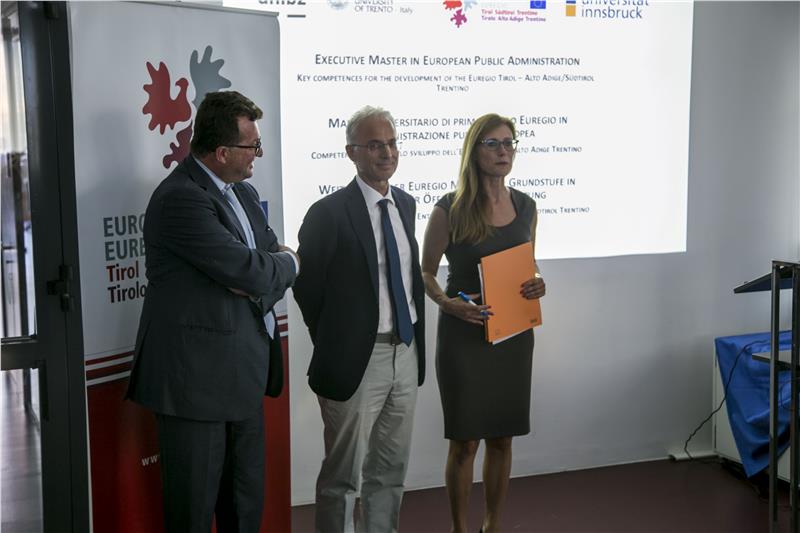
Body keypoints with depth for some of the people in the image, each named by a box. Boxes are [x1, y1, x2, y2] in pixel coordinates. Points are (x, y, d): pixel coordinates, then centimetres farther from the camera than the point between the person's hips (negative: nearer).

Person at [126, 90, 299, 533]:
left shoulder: (243, 193, 13)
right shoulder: (180, 198, -18)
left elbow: (273, 254, 13)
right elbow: (250, 272, -23)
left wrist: (263, 275, -11)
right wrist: (287, 263, -1)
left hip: (243, 375, 9)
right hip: (196, 377, -9)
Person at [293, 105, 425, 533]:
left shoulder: (406, 204, 8)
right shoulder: (329, 213, -13)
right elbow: (306, 286, -6)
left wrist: (415, 339, 10)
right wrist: (332, 344, 0)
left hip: (406, 353, 6)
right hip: (358, 359, -6)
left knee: (390, 471, 17)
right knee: (343, 474, 6)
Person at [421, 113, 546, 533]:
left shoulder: (525, 206, 6)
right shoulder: (450, 210, -8)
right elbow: (425, 271, -1)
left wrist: (536, 285, -4)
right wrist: (448, 303, -19)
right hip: (463, 334, -4)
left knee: (501, 437, 12)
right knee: (465, 441, 2)